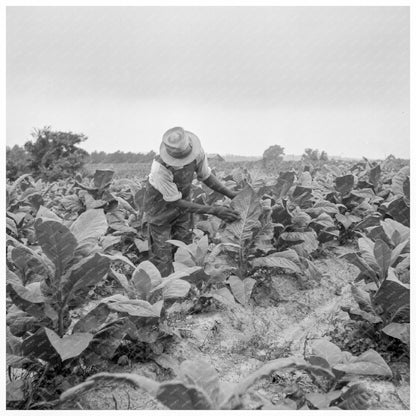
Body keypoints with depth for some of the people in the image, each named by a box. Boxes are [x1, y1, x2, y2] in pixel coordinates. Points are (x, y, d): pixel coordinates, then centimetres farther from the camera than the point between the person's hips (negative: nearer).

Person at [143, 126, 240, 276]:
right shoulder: (160, 168, -38)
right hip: (160, 211, -5)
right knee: (162, 260, -2)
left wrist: (230, 194, -15)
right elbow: (177, 203, -30)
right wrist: (215, 211, -32)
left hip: (183, 204, 5)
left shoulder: (197, 152, -24)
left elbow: (206, 176, -3)